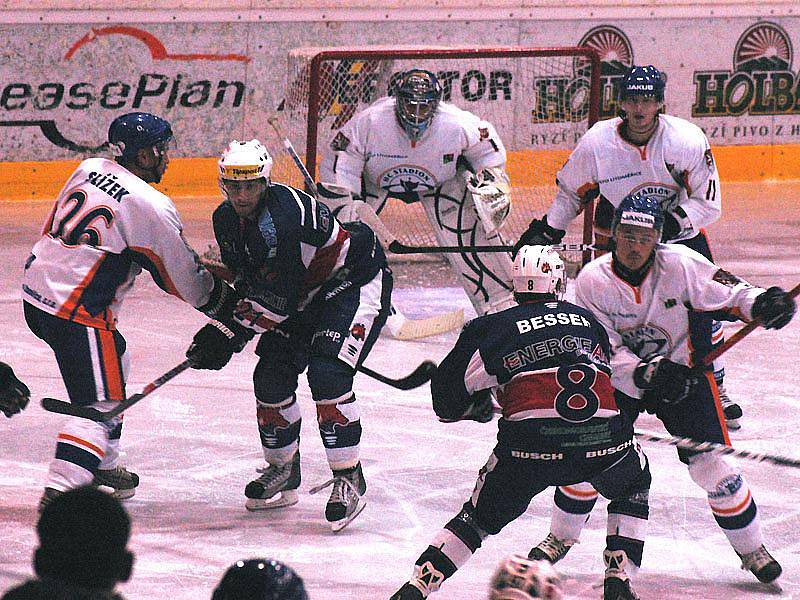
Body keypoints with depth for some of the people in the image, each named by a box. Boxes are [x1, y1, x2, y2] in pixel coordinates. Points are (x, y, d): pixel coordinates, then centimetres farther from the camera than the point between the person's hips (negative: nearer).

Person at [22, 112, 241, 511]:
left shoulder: (88, 169, 6)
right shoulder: (151, 207, -15)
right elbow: (184, 279, -6)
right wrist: (228, 305, 9)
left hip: (36, 291, 9)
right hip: (76, 313, -9)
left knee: (114, 359, 27)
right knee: (100, 402, -5)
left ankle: (102, 465, 36)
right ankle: (59, 490, -17)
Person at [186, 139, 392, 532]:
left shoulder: (281, 219, -33)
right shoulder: (226, 220, -5)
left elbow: (276, 303, -31)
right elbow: (244, 277, 13)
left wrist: (229, 334, -26)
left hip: (357, 282, -9)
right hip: (305, 293, 9)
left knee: (327, 374, -24)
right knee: (271, 377, 1)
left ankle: (349, 479, -14)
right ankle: (282, 471, 21)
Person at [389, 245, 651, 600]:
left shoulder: (496, 327, 15)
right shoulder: (587, 320, 25)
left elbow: (449, 388, 12)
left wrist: (476, 407, 34)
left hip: (531, 440, -1)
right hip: (604, 435, 1)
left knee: (481, 516, 16)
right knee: (634, 485, 32)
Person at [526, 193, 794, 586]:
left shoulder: (680, 264, -22)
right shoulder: (593, 280, -18)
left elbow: (730, 295, -13)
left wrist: (760, 304, -35)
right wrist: (645, 374, -32)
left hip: (683, 372, -1)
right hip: (618, 377, 1)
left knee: (712, 465, -8)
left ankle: (751, 548, 10)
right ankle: (562, 537, 20)